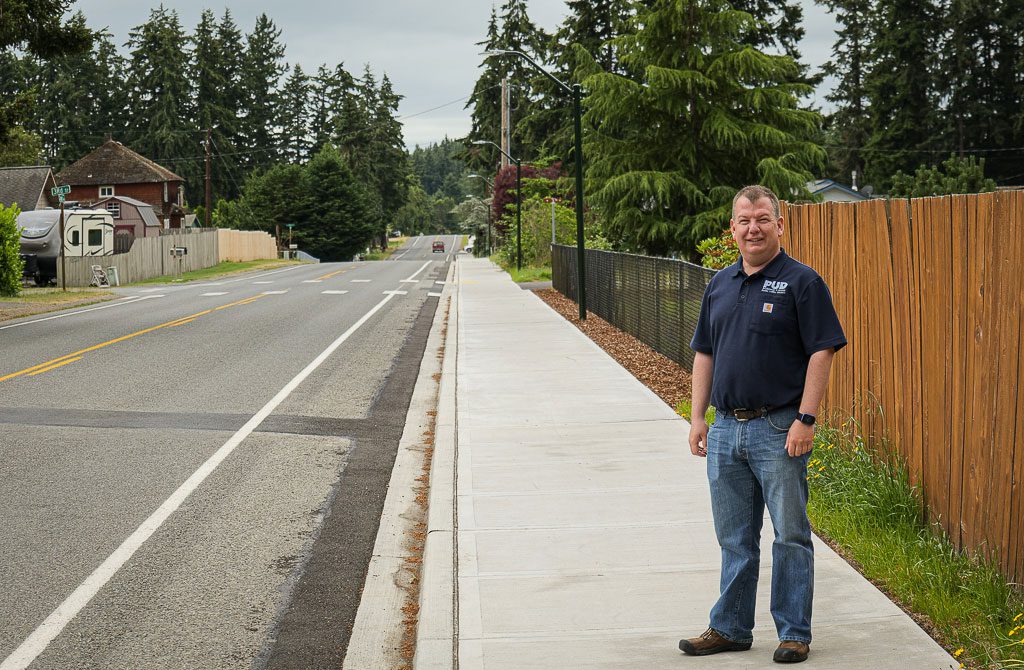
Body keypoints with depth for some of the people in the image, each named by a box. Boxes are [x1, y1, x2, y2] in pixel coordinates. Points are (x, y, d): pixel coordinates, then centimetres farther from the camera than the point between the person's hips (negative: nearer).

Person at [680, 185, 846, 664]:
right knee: (734, 539, 13)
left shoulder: (801, 282, -6)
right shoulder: (720, 284, 13)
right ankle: (730, 628, 23)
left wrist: (805, 419, -18)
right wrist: (698, 417, 10)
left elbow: (821, 353, -11)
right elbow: (704, 354, 17)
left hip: (779, 430, -6)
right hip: (725, 429, 6)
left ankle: (795, 633, 11)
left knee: (790, 536, 1)